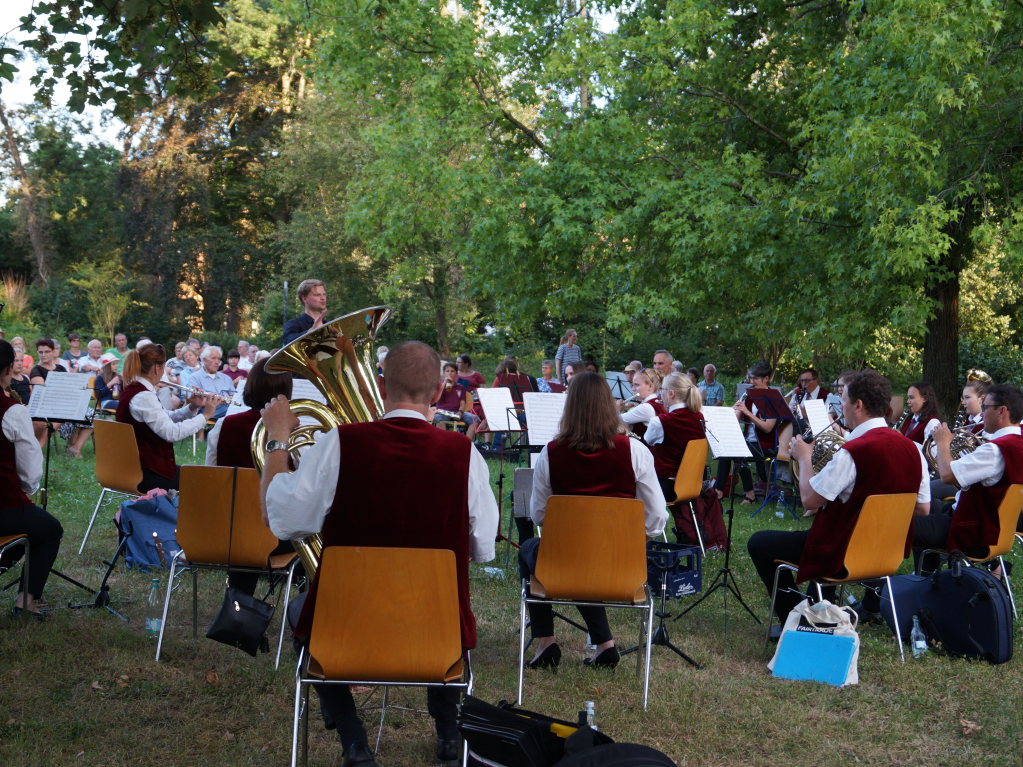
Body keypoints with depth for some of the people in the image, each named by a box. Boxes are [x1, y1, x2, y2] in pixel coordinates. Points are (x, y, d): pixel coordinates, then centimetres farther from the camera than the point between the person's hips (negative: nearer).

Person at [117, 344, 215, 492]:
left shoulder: (133, 390, 9)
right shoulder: (143, 396, -22)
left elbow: (166, 418, 15)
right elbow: (171, 433, -29)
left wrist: (192, 408, 0)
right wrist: (204, 416, -20)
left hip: (136, 467, 10)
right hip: (144, 474, -10)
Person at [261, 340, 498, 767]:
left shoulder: (338, 444, -17)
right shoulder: (464, 453, -14)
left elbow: (280, 520, -8)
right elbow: (482, 550, -5)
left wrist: (278, 439, 4)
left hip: (348, 625, -1)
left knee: (303, 607, 33)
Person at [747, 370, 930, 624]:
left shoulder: (854, 451, -25)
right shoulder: (911, 449, -2)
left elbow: (809, 499, -21)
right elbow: (923, 509, 6)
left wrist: (804, 458, -4)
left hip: (845, 555, -8)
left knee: (759, 543, 5)